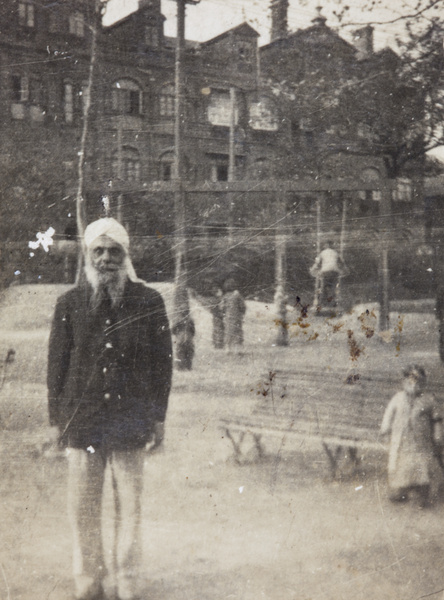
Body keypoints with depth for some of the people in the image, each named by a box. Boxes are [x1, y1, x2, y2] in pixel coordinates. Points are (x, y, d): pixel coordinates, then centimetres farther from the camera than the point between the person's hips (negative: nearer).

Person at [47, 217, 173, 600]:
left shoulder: (148, 302, 2)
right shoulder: (70, 303, 6)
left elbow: (163, 360, 5)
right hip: (82, 420, 1)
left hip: (130, 420, -1)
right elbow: (57, 363, 8)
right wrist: (56, 418, 6)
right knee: (83, 508, 6)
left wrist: (158, 416, 2)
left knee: (129, 505, 5)